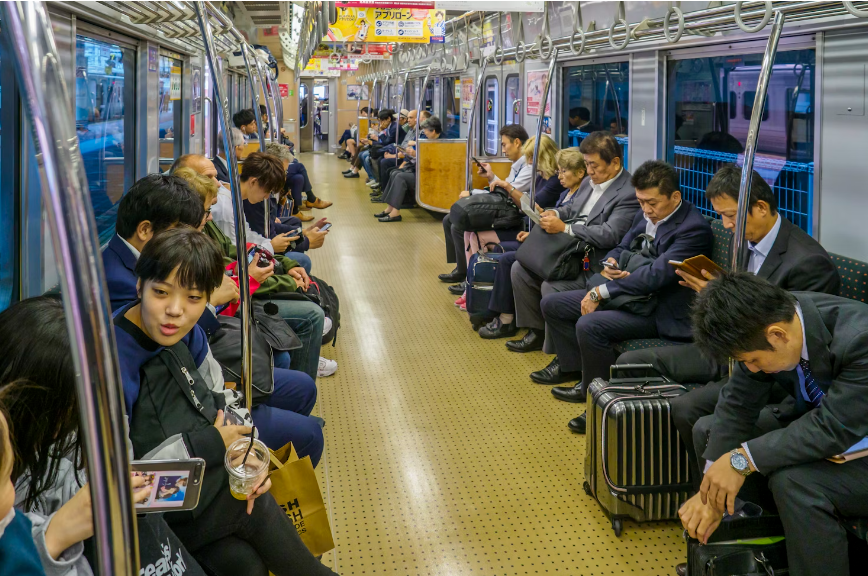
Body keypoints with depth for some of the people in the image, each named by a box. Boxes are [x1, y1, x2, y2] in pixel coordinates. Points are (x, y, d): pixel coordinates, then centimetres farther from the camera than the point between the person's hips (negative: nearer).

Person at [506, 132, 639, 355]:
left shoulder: (629, 193, -18)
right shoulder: (591, 181, 11)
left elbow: (609, 235, -26)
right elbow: (571, 207, 25)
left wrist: (564, 228, -25)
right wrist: (555, 214, 1)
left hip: (594, 263, -10)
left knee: (551, 287, -29)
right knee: (519, 269, 5)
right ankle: (537, 332, 16)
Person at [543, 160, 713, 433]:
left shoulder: (694, 228, -19)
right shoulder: (646, 215, 8)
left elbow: (656, 274, -26)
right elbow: (621, 248, 20)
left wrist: (601, 292, -23)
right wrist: (610, 264, -6)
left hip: (660, 313, -10)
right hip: (629, 295, 10)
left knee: (589, 326, -32)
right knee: (552, 304, 7)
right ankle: (585, 378, 12)